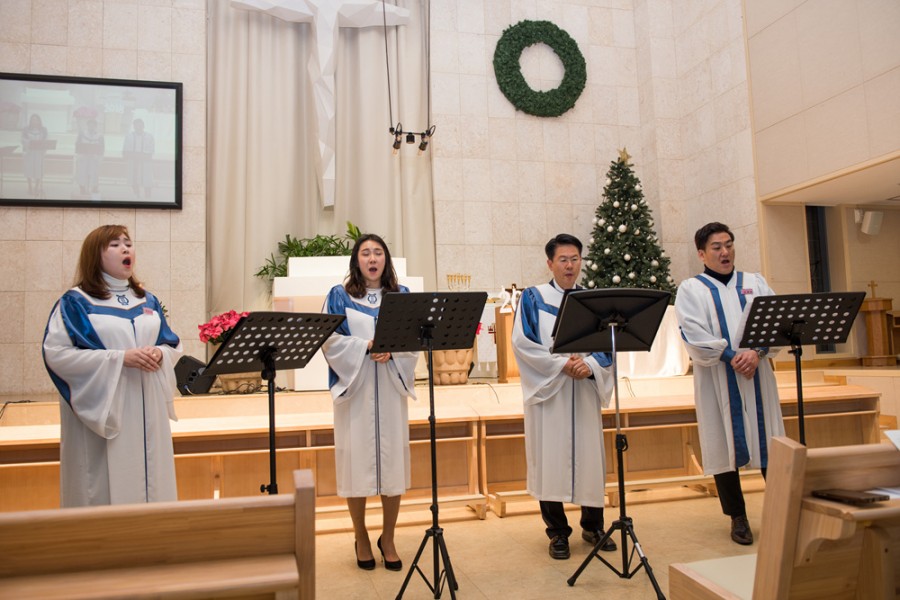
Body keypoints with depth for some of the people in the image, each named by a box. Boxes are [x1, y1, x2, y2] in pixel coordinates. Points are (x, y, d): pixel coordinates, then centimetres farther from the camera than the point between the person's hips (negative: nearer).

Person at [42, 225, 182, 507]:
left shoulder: (148, 300, 13)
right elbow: (56, 354, -12)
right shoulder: (76, 302, -2)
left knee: (151, 481, 7)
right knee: (107, 487, -2)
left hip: (148, 412, 5)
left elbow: (174, 346, 16)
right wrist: (121, 358, -19)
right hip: (102, 412, -4)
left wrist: (159, 354, -9)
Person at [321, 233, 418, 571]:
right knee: (357, 459, 2)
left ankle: (388, 539, 20)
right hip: (355, 389, -1)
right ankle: (361, 538, 21)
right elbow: (330, 340, -6)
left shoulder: (402, 295, 9)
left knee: (392, 461, 3)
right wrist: (367, 346, -19)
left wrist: (392, 350, -16)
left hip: (390, 389, 2)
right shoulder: (339, 296, 3)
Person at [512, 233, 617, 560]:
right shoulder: (533, 298, 2)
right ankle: (557, 532, 12)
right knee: (551, 457, -1)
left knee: (589, 455, 8)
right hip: (548, 390, -3)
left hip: (585, 390, 3)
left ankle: (593, 525, 24)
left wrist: (589, 365, -15)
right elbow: (522, 342, -9)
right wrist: (561, 365, -17)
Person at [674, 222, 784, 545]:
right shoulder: (691, 289, 3)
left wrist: (756, 351, -16)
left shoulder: (755, 282, 14)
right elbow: (694, 334, -10)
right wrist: (732, 356, -17)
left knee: (769, 441, 4)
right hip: (717, 380, -2)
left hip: (756, 375, 3)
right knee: (725, 444, 2)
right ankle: (738, 517, 14)